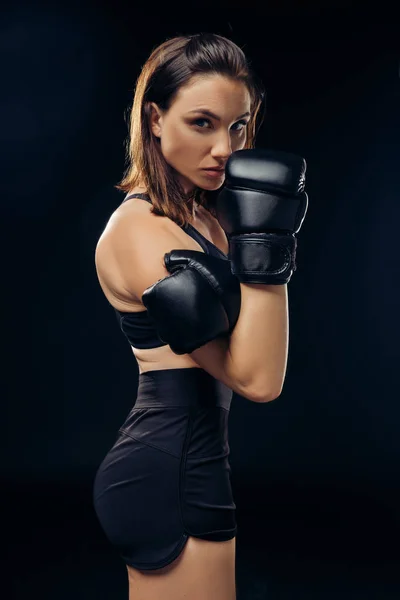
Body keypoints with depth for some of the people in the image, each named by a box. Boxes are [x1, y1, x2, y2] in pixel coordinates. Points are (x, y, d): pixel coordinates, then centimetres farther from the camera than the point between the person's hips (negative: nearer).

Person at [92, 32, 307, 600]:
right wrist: (265, 245, -24)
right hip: (171, 472, -9)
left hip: (189, 460, 9)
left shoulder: (210, 211, 8)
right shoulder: (139, 229, -18)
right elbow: (257, 377, -20)